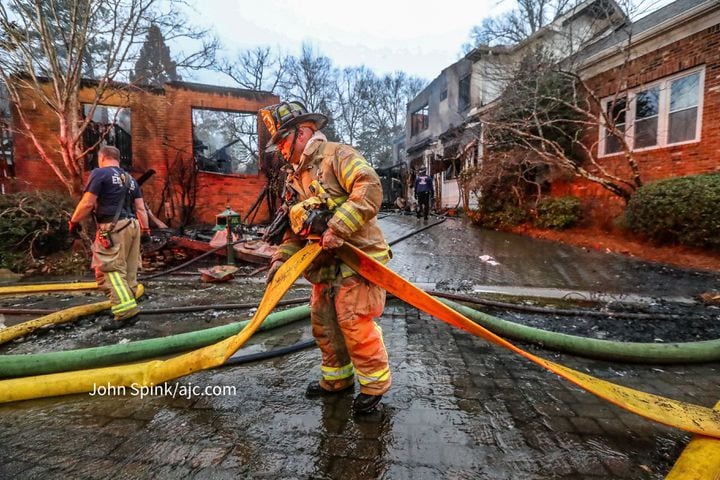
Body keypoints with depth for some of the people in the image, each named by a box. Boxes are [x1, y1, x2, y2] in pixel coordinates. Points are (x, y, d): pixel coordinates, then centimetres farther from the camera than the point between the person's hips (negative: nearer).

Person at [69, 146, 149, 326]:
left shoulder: (99, 173, -2)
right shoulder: (130, 178, 20)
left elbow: (87, 203, -7)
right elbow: (140, 208, 17)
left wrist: (74, 221, 7)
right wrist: (145, 228, 23)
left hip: (113, 228, -7)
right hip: (132, 225, 8)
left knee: (110, 269, -9)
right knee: (129, 270, 11)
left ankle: (125, 310, -18)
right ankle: (128, 304, 19)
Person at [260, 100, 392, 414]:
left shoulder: (338, 156, -7)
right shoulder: (295, 179, 18)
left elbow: (369, 189, -24)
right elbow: (294, 227, 20)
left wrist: (337, 228, -28)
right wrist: (281, 258, 7)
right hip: (325, 265, 9)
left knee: (355, 324, -5)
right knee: (324, 324, 14)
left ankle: (375, 383, 17)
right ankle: (337, 378, 34)